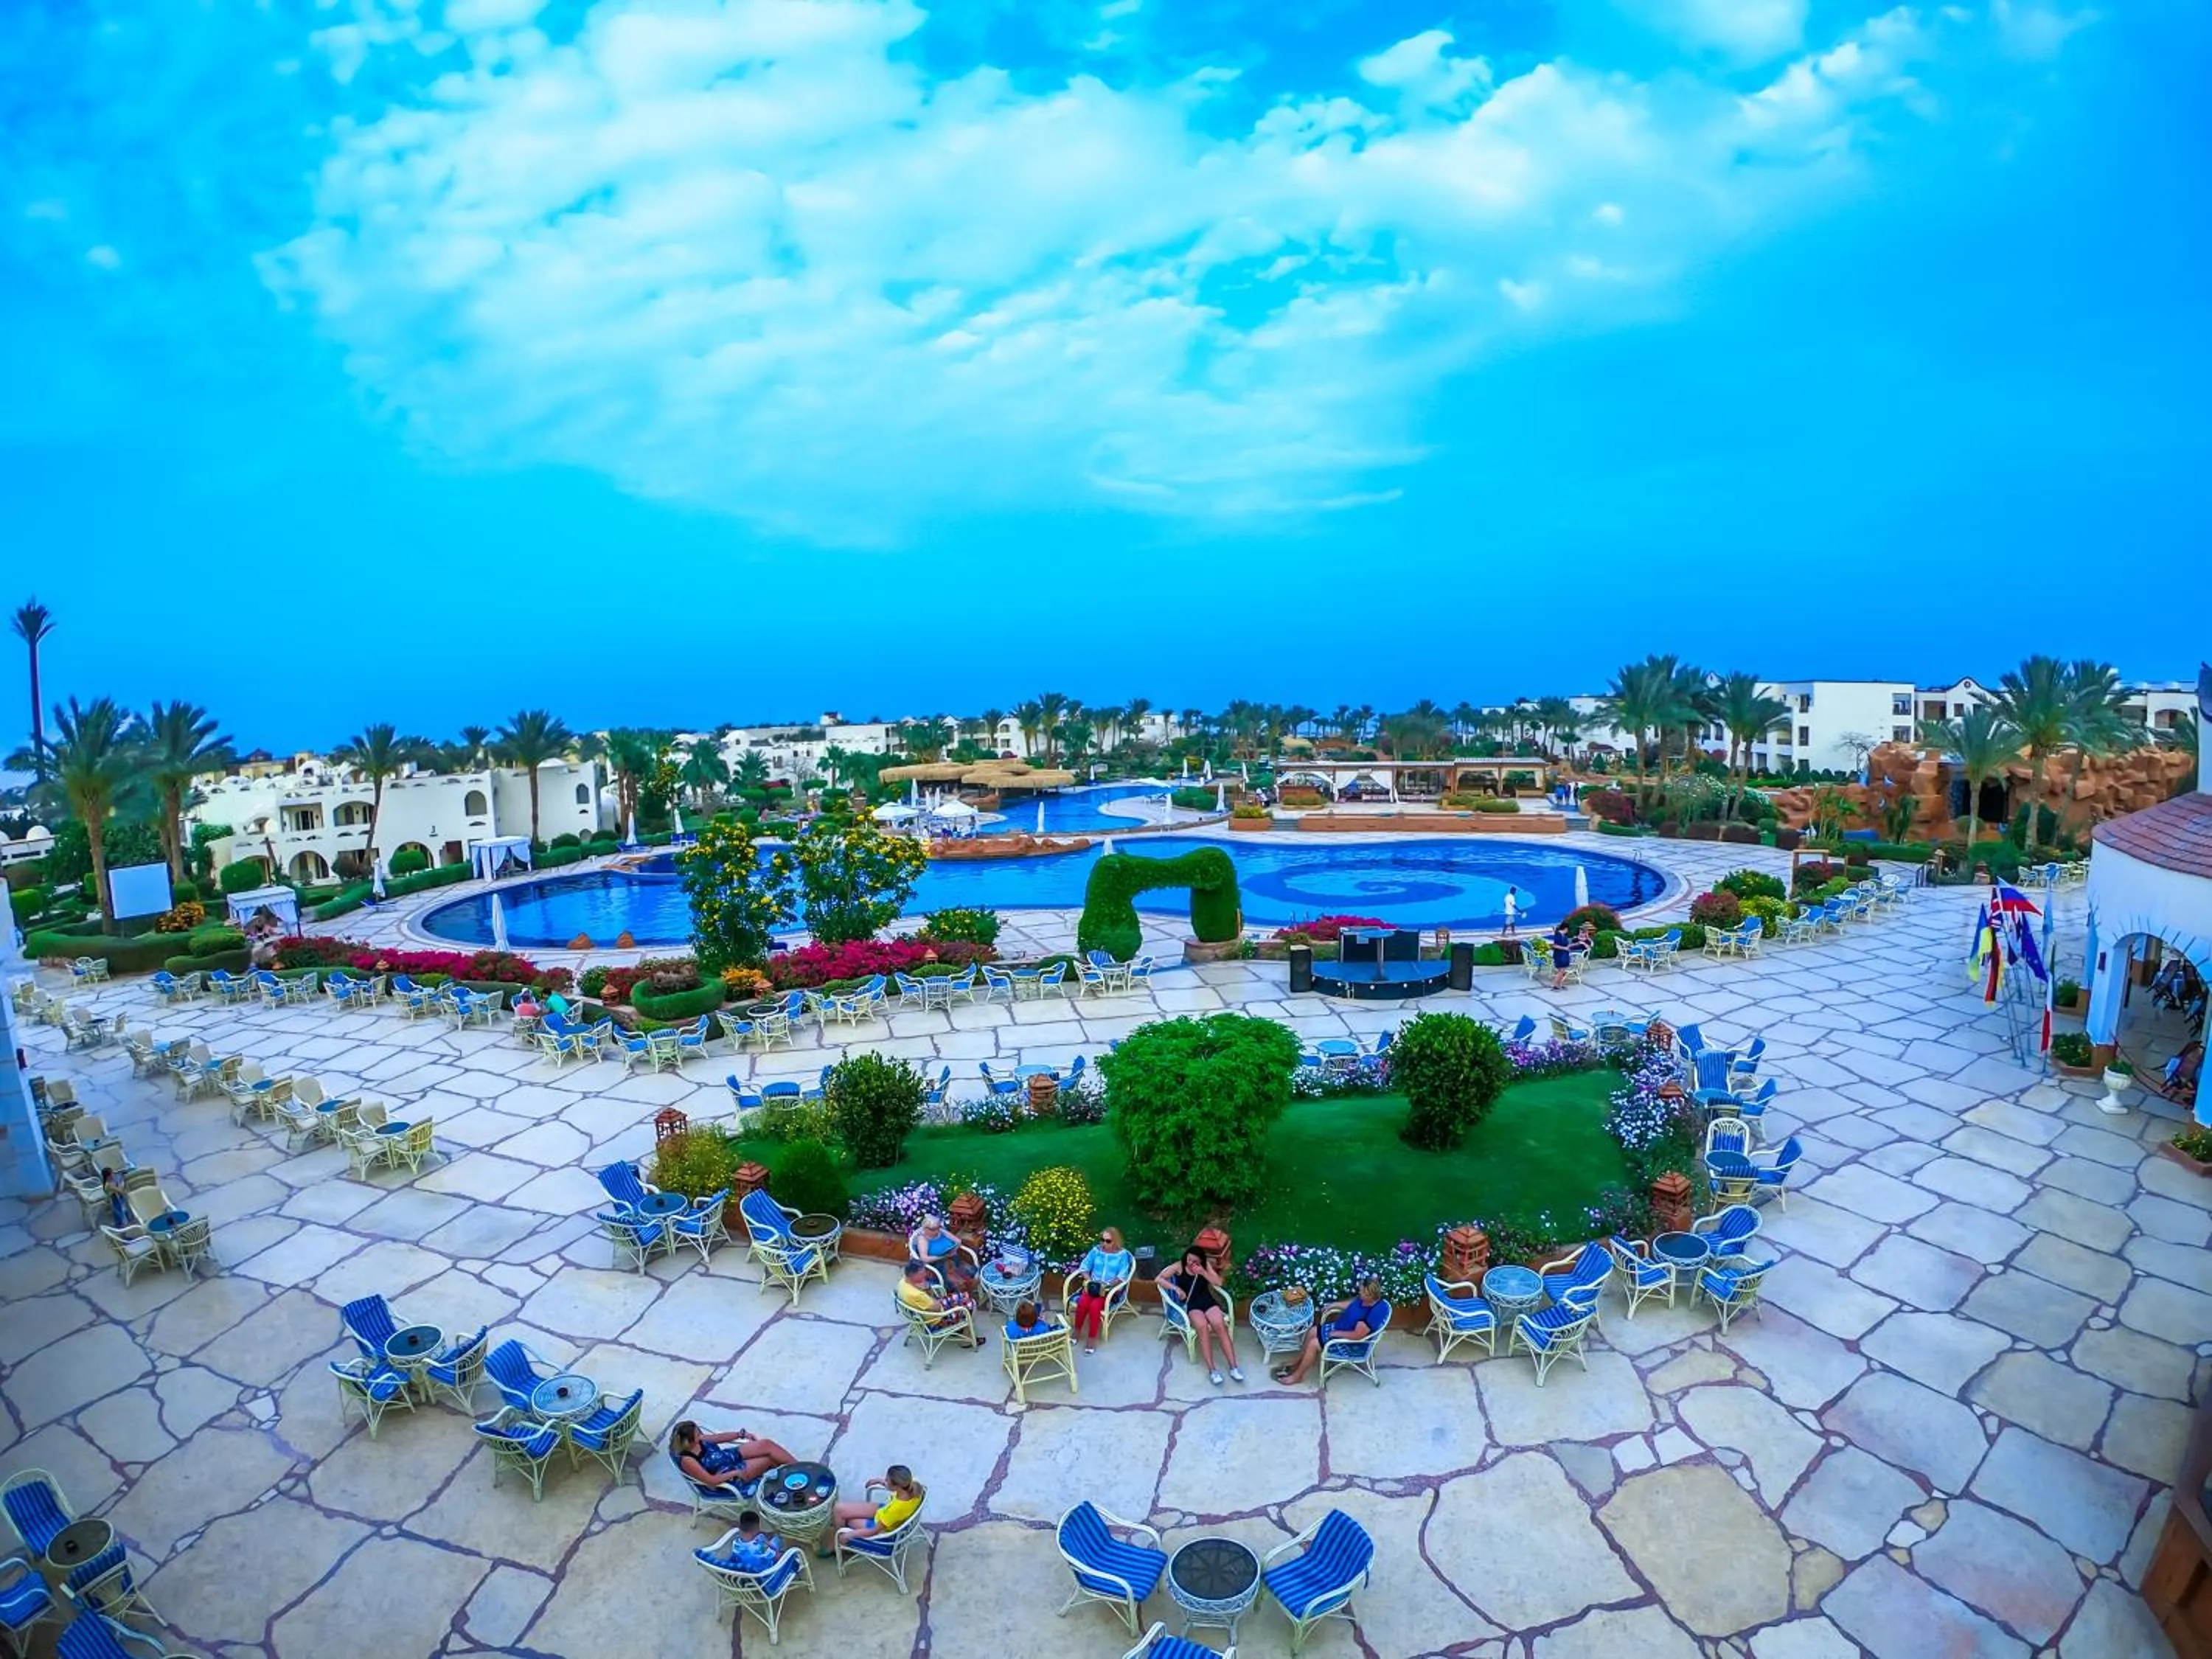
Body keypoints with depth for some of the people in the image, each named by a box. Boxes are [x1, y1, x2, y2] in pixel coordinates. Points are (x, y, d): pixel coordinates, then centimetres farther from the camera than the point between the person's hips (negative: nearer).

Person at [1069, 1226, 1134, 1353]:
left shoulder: (1122, 1255, -2)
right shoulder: (1096, 1250, 8)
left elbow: (1122, 1277, -8)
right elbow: (1084, 1267, 7)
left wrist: (1106, 1286, -18)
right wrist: (1089, 1281, -10)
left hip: (1111, 1289, -3)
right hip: (1093, 1286, 3)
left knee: (1095, 1306, -31)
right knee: (1082, 1303, -27)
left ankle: (1092, 1338, -16)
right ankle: (1076, 1332, -8)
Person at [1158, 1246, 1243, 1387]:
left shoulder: (1205, 1265, 5)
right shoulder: (1179, 1267, -1)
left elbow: (1218, 1282, -2)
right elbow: (1159, 1279, -3)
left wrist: (1203, 1273, -16)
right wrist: (1176, 1288, -15)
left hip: (1207, 1300, 2)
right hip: (1190, 1304, -2)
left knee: (1220, 1325, -28)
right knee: (1202, 1326, -34)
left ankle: (1233, 1367, -25)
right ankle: (1212, 1370, -32)